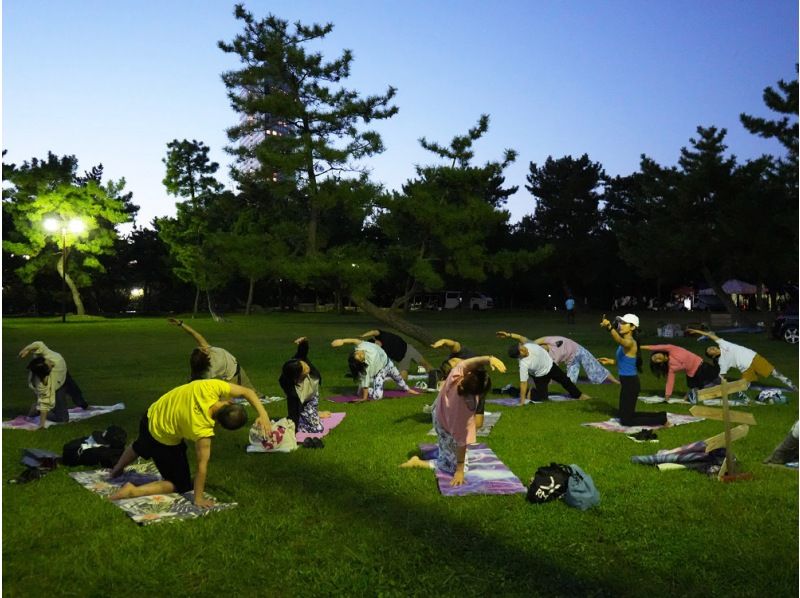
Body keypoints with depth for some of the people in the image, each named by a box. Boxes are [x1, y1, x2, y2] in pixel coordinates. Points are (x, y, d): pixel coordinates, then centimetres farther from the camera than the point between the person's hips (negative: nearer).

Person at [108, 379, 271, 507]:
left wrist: (263, 413, -32)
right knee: (181, 484, 8)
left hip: (152, 415, 7)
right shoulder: (202, 430, -38)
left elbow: (247, 392, -21)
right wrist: (198, 498, -19)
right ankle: (133, 491, -3)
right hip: (164, 440, -7)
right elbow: (202, 465, -28)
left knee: (140, 447, 38)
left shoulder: (211, 386, -31)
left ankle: (116, 471, 65)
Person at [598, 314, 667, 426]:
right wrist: (611, 362, 18)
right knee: (627, 415, 23)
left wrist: (609, 327, -62)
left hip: (630, 383, -10)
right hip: (627, 382, 10)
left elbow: (619, 340, -45)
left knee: (626, 420, 1)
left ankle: (661, 420, 9)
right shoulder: (625, 342, 9)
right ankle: (659, 416, 30)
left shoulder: (630, 342, -20)